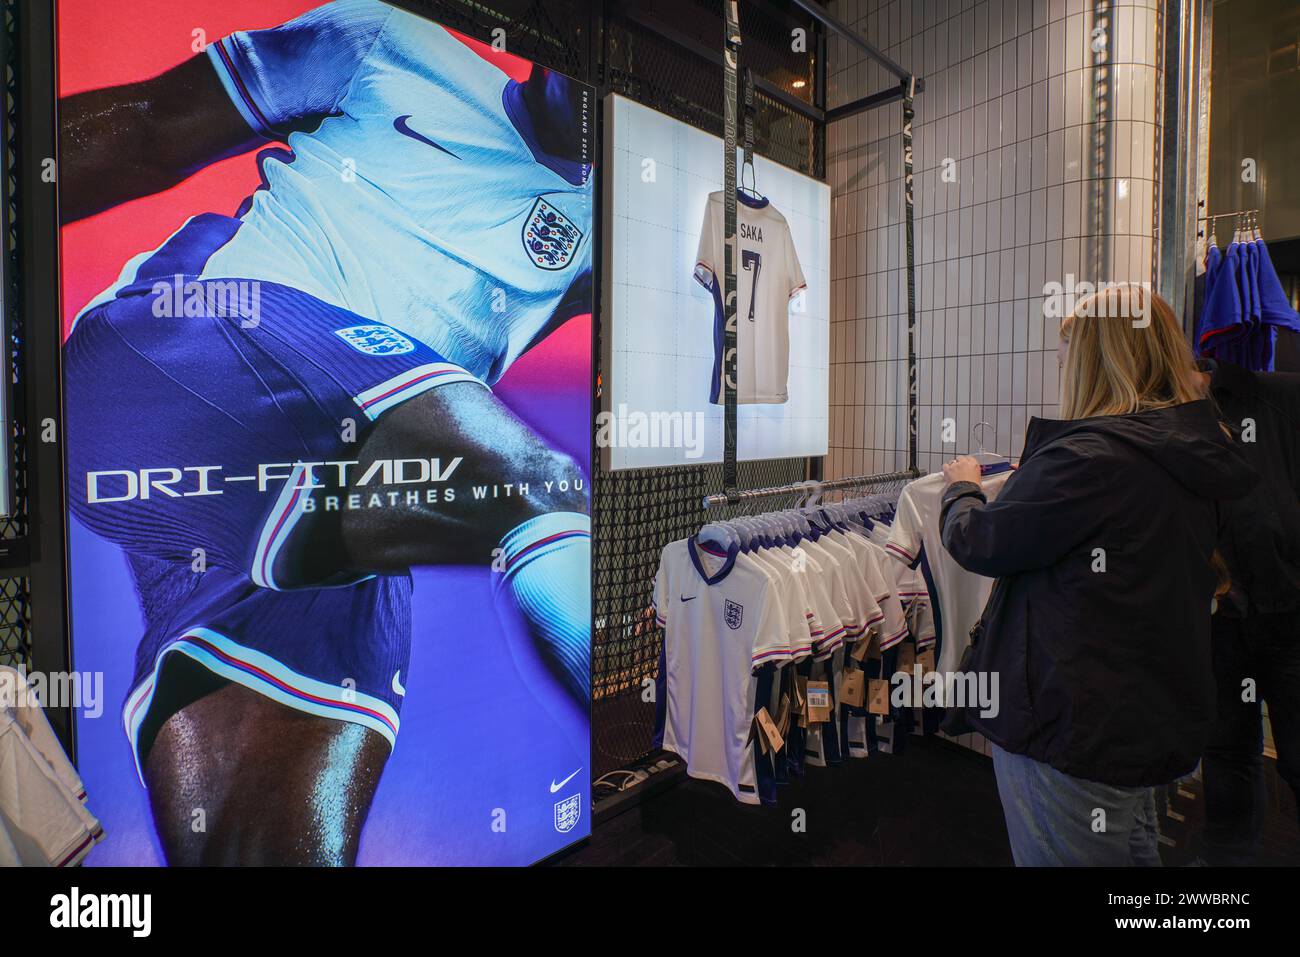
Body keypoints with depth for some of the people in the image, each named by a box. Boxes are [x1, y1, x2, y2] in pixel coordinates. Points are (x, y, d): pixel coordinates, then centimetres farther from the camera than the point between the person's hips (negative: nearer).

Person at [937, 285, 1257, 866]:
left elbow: (980, 544, -17)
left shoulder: (1092, 457, -26)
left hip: (1071, 731, -9)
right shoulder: (1197, 458, 4)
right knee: (1133, 850, 27)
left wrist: (962, 487, 3)